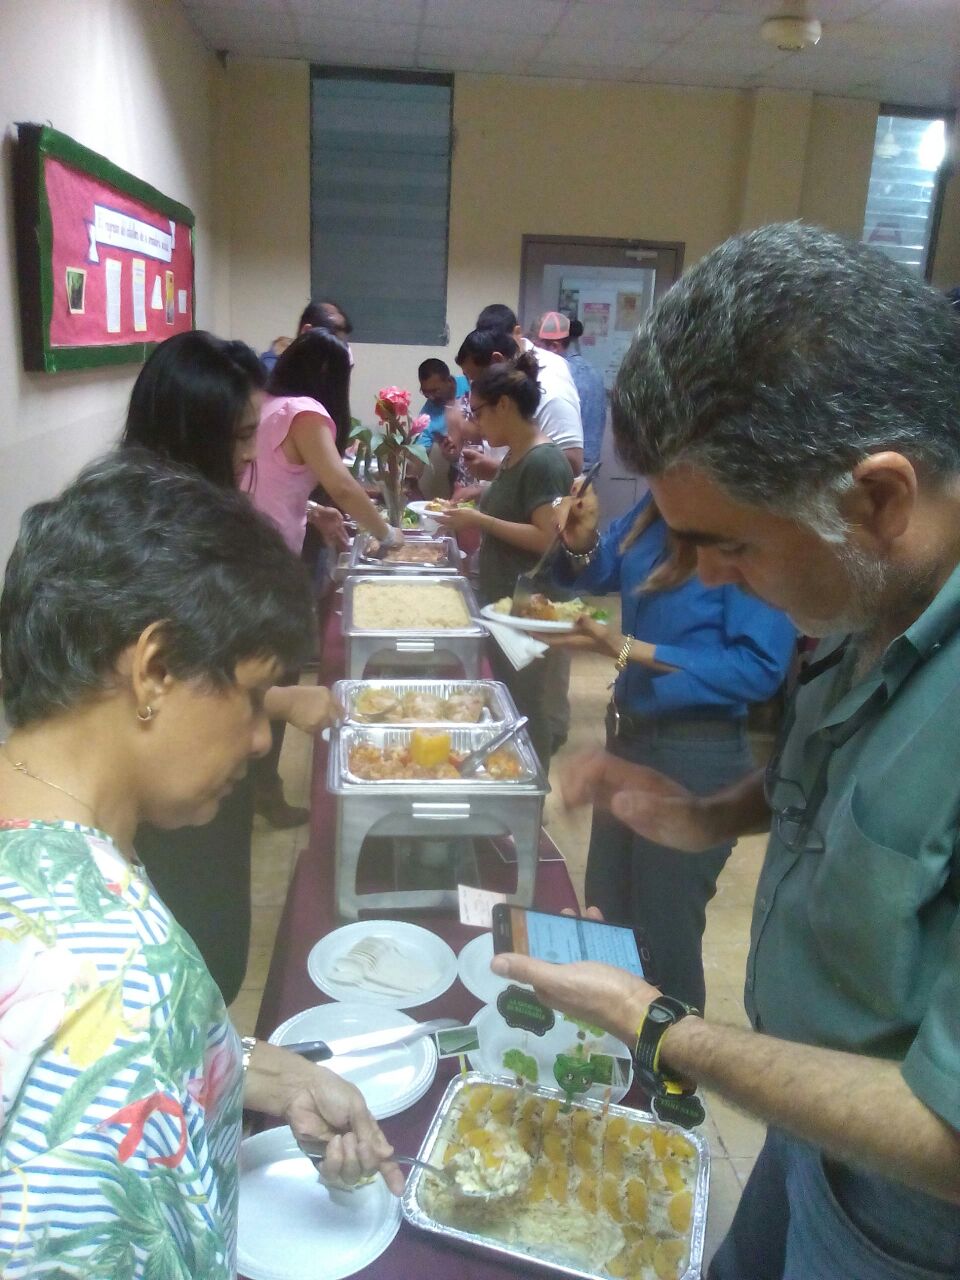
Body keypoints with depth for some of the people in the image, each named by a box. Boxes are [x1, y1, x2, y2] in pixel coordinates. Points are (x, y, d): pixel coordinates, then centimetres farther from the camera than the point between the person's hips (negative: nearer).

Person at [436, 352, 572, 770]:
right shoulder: (514, 456, 11)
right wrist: (471, 518, 7)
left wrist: (480, 521, -21)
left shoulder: (544, 462, -18)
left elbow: (548, 539, -24)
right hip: (501, 602, 10)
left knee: (525, 710, 1)